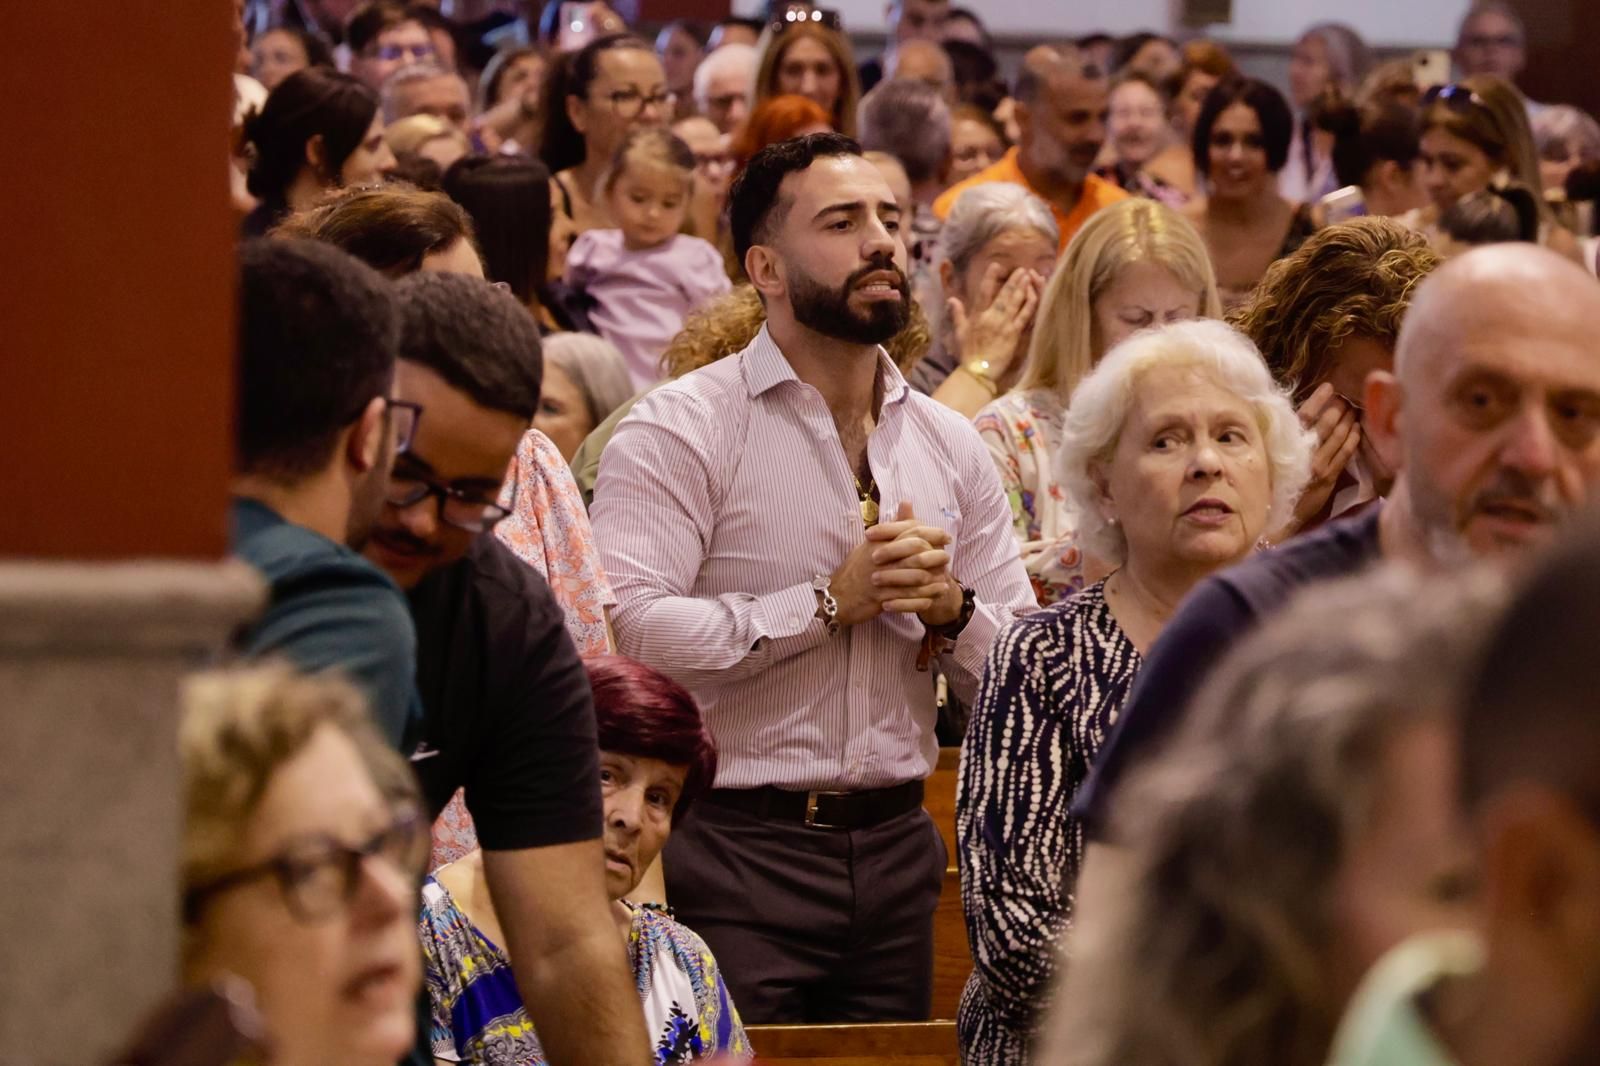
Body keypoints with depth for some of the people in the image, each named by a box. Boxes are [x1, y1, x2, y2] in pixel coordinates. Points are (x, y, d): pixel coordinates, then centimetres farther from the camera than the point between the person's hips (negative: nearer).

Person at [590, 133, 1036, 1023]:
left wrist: (951, 611, -9)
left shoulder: (951, 446, 12)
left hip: (896, 847, 6)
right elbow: (632, 632, -21)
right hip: (735, 850, -6)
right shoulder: (682, 429, -6)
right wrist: (830, 601, -17)